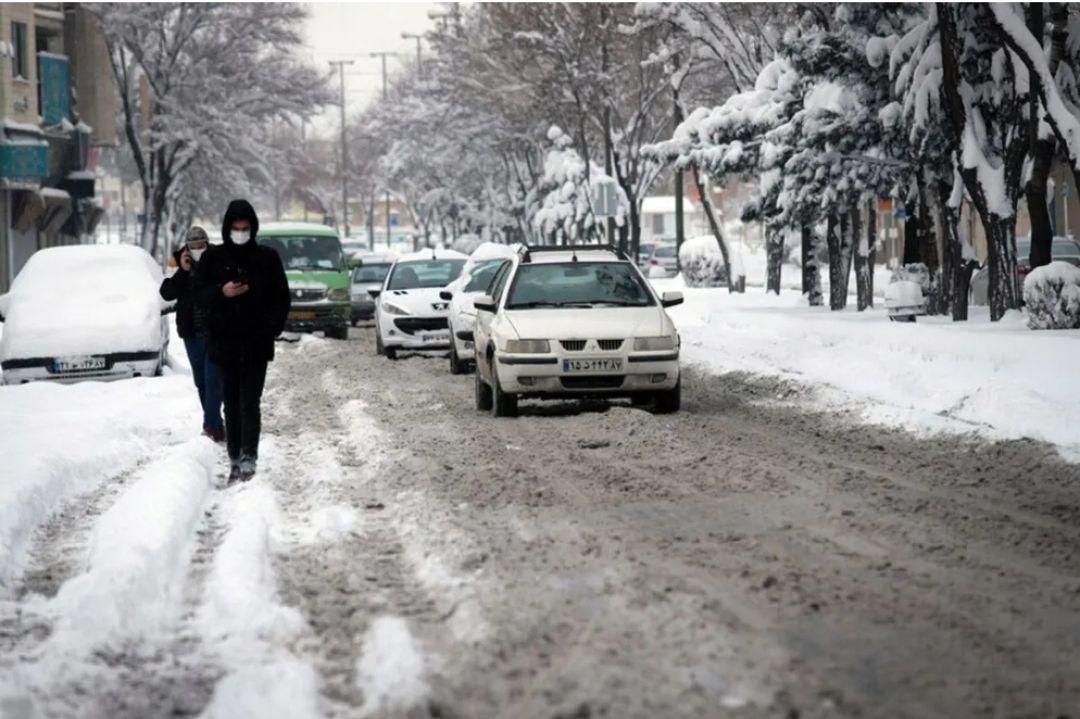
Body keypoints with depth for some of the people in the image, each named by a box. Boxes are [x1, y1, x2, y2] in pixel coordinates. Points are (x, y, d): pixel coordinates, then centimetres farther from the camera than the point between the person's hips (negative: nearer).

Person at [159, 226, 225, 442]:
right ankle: (214, 424, 19)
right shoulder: (181, 267, 4)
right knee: (201, 380, 10)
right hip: (192, 333, 4)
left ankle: (211, 424, -14)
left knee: (212, 378, -11)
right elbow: (166, 293, -7)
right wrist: (183, 271, -15)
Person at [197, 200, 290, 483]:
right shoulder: (213, 258, 5)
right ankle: (234, 459, 10)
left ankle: (248, 458, -15)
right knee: (231, 403, 6)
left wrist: (271, 329, -6)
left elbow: (281, 298, 6)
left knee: (250, 402, -10)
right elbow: (201, 294, 6)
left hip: (256, 343, -2)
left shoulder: (267, 258, 2)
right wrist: (221, 292, -15)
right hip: (225, 342, 2)